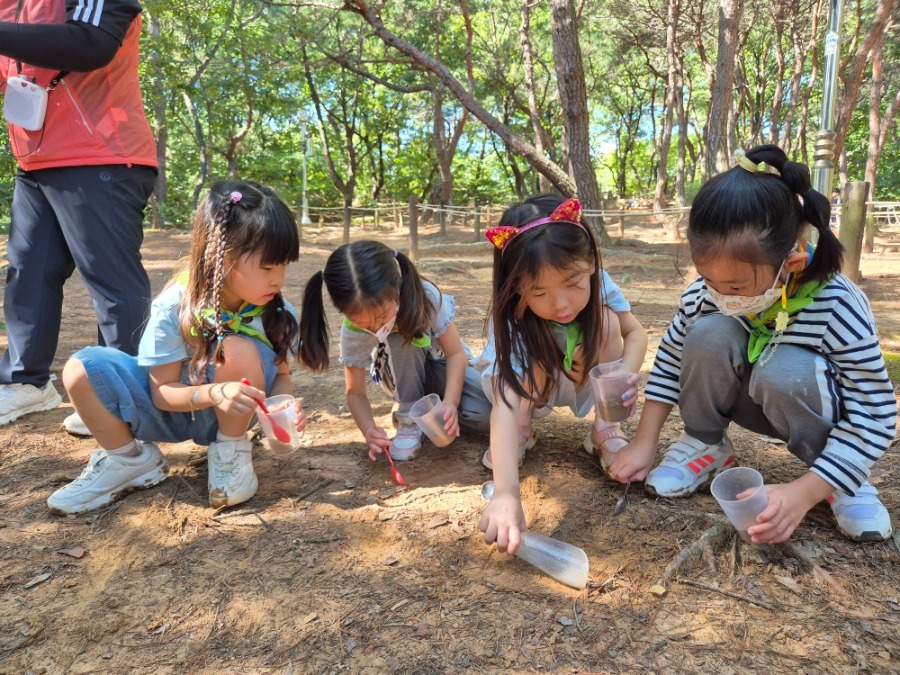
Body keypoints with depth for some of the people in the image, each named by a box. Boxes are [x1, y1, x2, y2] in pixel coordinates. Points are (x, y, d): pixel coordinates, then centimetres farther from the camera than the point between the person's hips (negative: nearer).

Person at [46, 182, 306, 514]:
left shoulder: (279, 313, -20)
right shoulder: (174, 307, -25)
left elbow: (280, 374, -6)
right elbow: (162, 392, -19)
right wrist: (213, 393, -39)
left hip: (230, 413, 0)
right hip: (171, 407, 0)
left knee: (240, 351, -33)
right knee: (82, 370, -22)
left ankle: (230, 452, -9)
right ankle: (130, 459, 2)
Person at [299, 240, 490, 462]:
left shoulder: (425, 296, -34)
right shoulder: (353, 332, -28)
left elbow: (456, 353, -25)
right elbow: (355, 393, -18)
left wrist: (450, 403, -41)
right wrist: (369, 430, -37)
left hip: (441, 365, 0)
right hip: (405, 380, 1)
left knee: (485, 415, -29)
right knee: (398, 340, -35)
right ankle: (409, 419, -15)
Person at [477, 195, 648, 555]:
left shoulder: (599, 286, -28)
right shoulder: (513, 323, -38)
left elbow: (635, 332, -12)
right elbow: (505, 406, -49)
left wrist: (626, 373, -36)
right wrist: (506, 494, -61)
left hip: (579, 380, 3)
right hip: (521, 386, -2)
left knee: (606, 321, -26)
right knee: (534, 365, -36)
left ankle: (605, 430, -10)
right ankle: (520, 435, -5)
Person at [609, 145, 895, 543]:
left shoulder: (837, 307, -32)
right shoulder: (705, 293, -21)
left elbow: (874, 416, -28)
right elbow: (671, 359, -7)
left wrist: (803, 493, -38)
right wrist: (644, 443, -9)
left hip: (821, 412, -2)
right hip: (746, 401, 3)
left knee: (783, 370, -38)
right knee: (709, 333, -28)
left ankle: (841, 477, -8)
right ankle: (705, 445, -4)